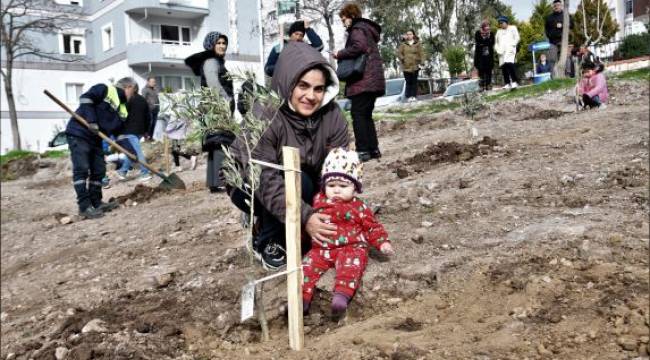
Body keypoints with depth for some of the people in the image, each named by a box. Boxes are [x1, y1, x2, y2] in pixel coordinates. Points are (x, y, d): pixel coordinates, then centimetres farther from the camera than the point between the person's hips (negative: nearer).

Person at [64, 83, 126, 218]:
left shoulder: (123, 111, 13)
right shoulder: (105, 90, -7)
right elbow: (85, 98, -16)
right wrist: (91, 121, -23)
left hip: (95, 139, 9)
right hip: (78, 133, -9)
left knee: (99, 171, 8)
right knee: (81, 169, -13)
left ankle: (96, 202, 18)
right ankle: (84, 206, -15)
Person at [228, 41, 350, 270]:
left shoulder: (332, 115, -18)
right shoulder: (264, 116, -31)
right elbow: (265, 181, -37)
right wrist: (304, 217, -45)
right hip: (250, 185, -4)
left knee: (330, 223, -16)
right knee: (297, 181, -33)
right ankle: (266, 240, -9)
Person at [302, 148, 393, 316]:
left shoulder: (359, 207, 6)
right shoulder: (318, 201, 13)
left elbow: (373, 227, 10)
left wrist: (382, 242, -4)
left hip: (350, 248, -3)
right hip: (321, 248, 3)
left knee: (351, 264, -33)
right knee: (308, 264, -19)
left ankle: (342, 294, -46)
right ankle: (302, 298, -25)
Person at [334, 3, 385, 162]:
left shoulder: (357, 29, -6)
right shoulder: (366, 29, 24)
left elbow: (358, 47, -24)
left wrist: (340, 54, -11)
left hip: (363, 79, -10)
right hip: (372, 78, 10)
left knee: (358, 113, -8)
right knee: (366, 114, 13)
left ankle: (363, 150, -10)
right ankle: (373, 149, 13)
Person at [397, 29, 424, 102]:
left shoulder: (417, 43, 6)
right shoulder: (403, 44, 7)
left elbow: (421, 53, 3)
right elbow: (399, 53, 4)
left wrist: (420, 62, -5)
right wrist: (402, 59, -9)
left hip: (415, 65, 0)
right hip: (406, 66, 0)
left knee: (414, 81, 2)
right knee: (408, 82, -1)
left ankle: (414, 96, 4)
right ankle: (409, 96, -1)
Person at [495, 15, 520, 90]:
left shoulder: (512, 28, 17)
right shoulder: (499, 31, 29)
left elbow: (517, 38, 7)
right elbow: (496, 42, 22)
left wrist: (512, 46, -7)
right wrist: (497, 49, 3)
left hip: (510, 50, -5)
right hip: (501, 52, 5)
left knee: (509, 64, -25)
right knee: (503, 66, -6)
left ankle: (514, 82, -25)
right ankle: (507, 83, -3)